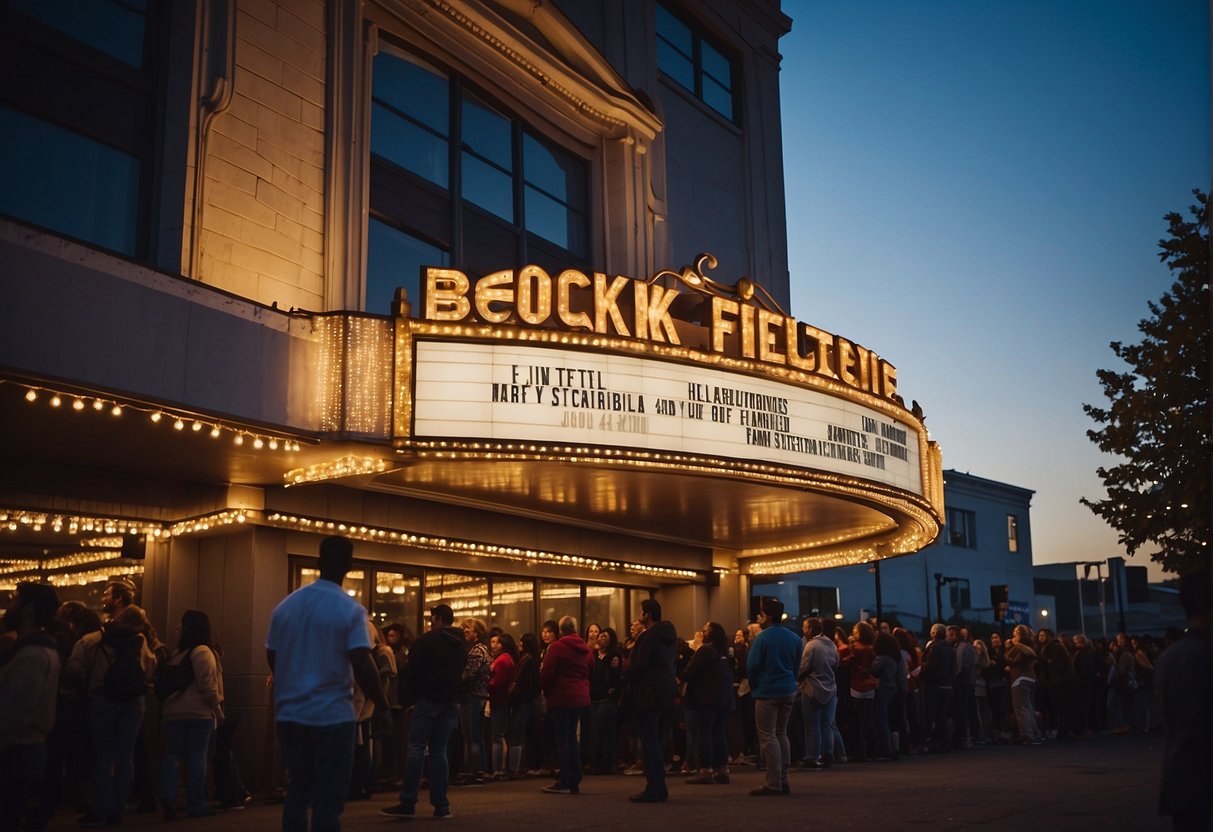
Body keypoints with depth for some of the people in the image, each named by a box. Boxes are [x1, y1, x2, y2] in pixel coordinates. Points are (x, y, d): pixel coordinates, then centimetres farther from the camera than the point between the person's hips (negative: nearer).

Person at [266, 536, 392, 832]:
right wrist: (382, 708, -7)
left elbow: (272, 659, 12)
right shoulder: (350, 610, -10)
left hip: (290, 714, 5)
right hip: (332, 715, -5)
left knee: (297, 792, 13)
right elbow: (362, 666, -17)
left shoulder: (285, 606, 6)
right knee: (328, 798, 1)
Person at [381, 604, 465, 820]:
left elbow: (413, 670, -7)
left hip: (429, 699, -6)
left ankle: (408, 803, -9)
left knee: (416, 748, -4)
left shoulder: (426, 640, -6)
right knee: (439, 750, 7)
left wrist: (415, 691, 8)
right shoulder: (460, 644, 14)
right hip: (452, 701, 6)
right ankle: (441, 805, 3)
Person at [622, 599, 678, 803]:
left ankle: (654, 789, -6)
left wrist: (626, 677, 1)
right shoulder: (669, 635, 13)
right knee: (655, 741, 15)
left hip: (648, 695, -9)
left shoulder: (648, 636, -15)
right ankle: (659, 788, 19)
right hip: (665, 693, 9)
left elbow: (639, 666, -19)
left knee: (648, 742, -5)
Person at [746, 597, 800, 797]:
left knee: (768, 736, -2)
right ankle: (783, 781, 15)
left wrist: (754, 687, 4)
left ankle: (773, 784, -5)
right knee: (781, 734, 15)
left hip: (767, 692, -7)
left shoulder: (762, 637, -13)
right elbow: (797, 666, 10)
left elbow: (752, 666, -11)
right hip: (789, 691, 7)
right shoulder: (794, 638, 6)